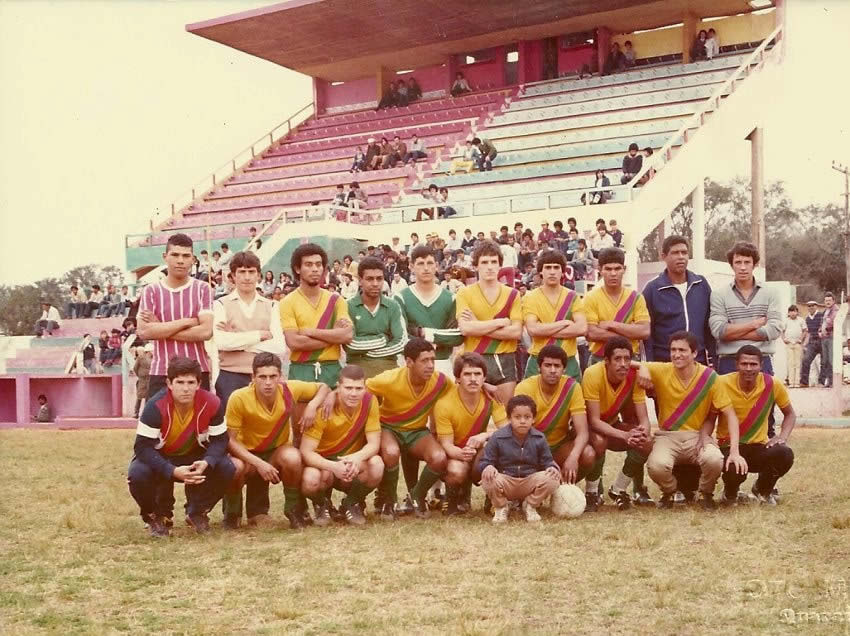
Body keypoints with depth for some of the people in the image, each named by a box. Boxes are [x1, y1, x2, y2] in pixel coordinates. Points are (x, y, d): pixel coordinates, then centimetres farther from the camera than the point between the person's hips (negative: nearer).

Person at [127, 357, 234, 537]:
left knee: (227, 469, -23)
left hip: (195, 457, 2)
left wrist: (206, 463, -37)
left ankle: (197, 512, 6)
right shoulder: (156, 406, -30)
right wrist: (173, 471, -42)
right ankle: (157, 516, 0)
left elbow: (219, 440, -14)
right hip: (159, 458, -2)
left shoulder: (211, 403, -23)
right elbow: (142, 447, -30)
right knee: (138, 474, -33)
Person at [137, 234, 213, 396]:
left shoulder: (202, 289, 4)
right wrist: (186, 322, -9)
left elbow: (206, 331, -9)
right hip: (161, 373, 0)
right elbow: (144, 332, -8)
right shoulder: (151, 291, 6)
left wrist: (161, 329, -8)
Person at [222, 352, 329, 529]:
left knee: (292, 458, -34)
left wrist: (312, 406, -19)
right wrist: (258, 463, -30)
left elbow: (323, 388, 2)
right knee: (235, 467, -36)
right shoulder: (239, 398, -24)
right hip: (246, 454, -1)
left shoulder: (290, 390, -17)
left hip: (278, 450, 2)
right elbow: (230, 440, -18)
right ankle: (232, 514, -4)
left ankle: (295, 510, -6)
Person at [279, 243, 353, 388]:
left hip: (332, 369, 2)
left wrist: (311, 331, -9)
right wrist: (333, 336, -7)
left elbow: (348, 335, -6)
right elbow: (293, 342, -12)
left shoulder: (336, 300, 7)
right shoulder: (288, 303, 0)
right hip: (301, 371, -2)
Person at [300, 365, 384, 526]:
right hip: (324, 463, -2)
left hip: (354, 465, 2)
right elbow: (306, 452, -24)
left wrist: (357, 458, -39)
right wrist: (333, 466, -43)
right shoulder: (325, 408, -22)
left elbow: (374, 443, -15)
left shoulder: (370, 402, -15)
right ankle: (322, 505, 3)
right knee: (310, 480, -36)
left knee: (376, 464, -31)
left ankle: (352, 504, 0)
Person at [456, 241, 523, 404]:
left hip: (504, 361, 1)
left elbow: (516, 332, -5)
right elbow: (466, 328, -14)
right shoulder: (464, 294, 1)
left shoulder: (512, 294, 6)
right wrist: (501, 322, -10)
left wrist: (479, 327, -10)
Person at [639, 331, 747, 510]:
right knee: (656, 465, -32)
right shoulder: (661, 371, -7)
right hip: (668, 436, 0)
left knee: (715, 460, -33)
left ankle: (707, 494, 3)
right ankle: (668, 493, 6)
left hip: (698, 436, 0)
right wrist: (641, 367, -25)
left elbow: (730, 415, -8)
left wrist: (734, 452, -20)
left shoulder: (709, 377, -10)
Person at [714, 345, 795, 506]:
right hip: (729, 446, -2)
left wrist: (783, 436, -7)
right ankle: (730, 493, 6)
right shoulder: (723, 383, -13)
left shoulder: (772, 385, -8)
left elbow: (790, 414, 10)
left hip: (759, 446, 3)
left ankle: (762, 489, 6)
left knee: (785, 454, -29)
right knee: (735, 469, -37)